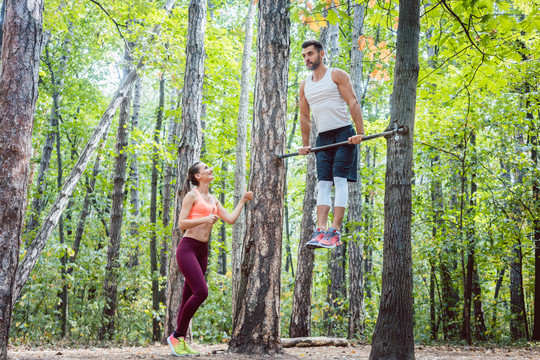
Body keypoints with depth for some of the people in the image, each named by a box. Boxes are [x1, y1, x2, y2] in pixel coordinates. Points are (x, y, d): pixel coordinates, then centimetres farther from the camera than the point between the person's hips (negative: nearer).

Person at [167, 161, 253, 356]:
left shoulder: (213, 200, 17)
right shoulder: (192, 195, -5)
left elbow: (231, 219, 14)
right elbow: (182, 224, -11)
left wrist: (243, 201, 15)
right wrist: (205, 219, -21)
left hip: (202, 251, 7)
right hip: (187, 248, -7)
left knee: (189, 296, 6)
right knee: (201, 292, -19)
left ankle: (181, 341, 9)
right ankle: (176, 336, -7)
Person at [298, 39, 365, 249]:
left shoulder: (337, 75, 0)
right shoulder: (305, 86, 16)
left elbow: (353, 103, -8)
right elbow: (304, 116, 22)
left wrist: (360, 133, -17)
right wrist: (305, 144, 17)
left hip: (343, 134, -5)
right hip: (322, 138, 6)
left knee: (340, 180, -12)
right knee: (323, 184, -4)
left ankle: (335, 231, -19)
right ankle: (320, 231, -12)